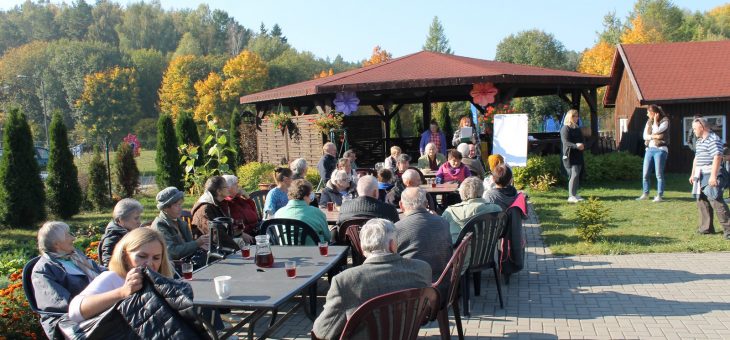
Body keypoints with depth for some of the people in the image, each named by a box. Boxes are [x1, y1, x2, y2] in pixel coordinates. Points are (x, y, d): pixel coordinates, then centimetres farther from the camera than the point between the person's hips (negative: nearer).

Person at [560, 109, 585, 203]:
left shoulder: (577, 128, 19)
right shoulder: (565, 128, -7)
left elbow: (581, 139, 22)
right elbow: (565, 142, -17)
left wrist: (582, 145, -2)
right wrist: (576, 146, -32)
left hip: (578, 155, 8)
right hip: (570, 155, -8)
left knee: (578, 174, 9)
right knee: (574, 174, -15)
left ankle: (575, 194, 19)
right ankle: (571, 196, -14)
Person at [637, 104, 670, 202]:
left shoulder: (665, 121, -3)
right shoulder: (649, 121, 13)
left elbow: (656, 131, -16)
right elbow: (645, 136, 5)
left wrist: (655, 120, -6)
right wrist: (654, 136, -12)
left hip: (660, 149, -5)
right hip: (649, 149, 6)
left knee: (659, 174, -5)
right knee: (645, 173, 4)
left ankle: (659, 195, 2)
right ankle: (645, 194, 16)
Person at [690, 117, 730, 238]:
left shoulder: (713, 139, -13)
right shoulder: (699, 141, 19)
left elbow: (717, 157, -20)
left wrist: (713, 176, -25)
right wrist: (693, 174, 27)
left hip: (711, 175, -10)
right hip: (701, 175, 10)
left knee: (715, 200, -14)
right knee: (702, 201, 10)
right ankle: (706, 227, 16)